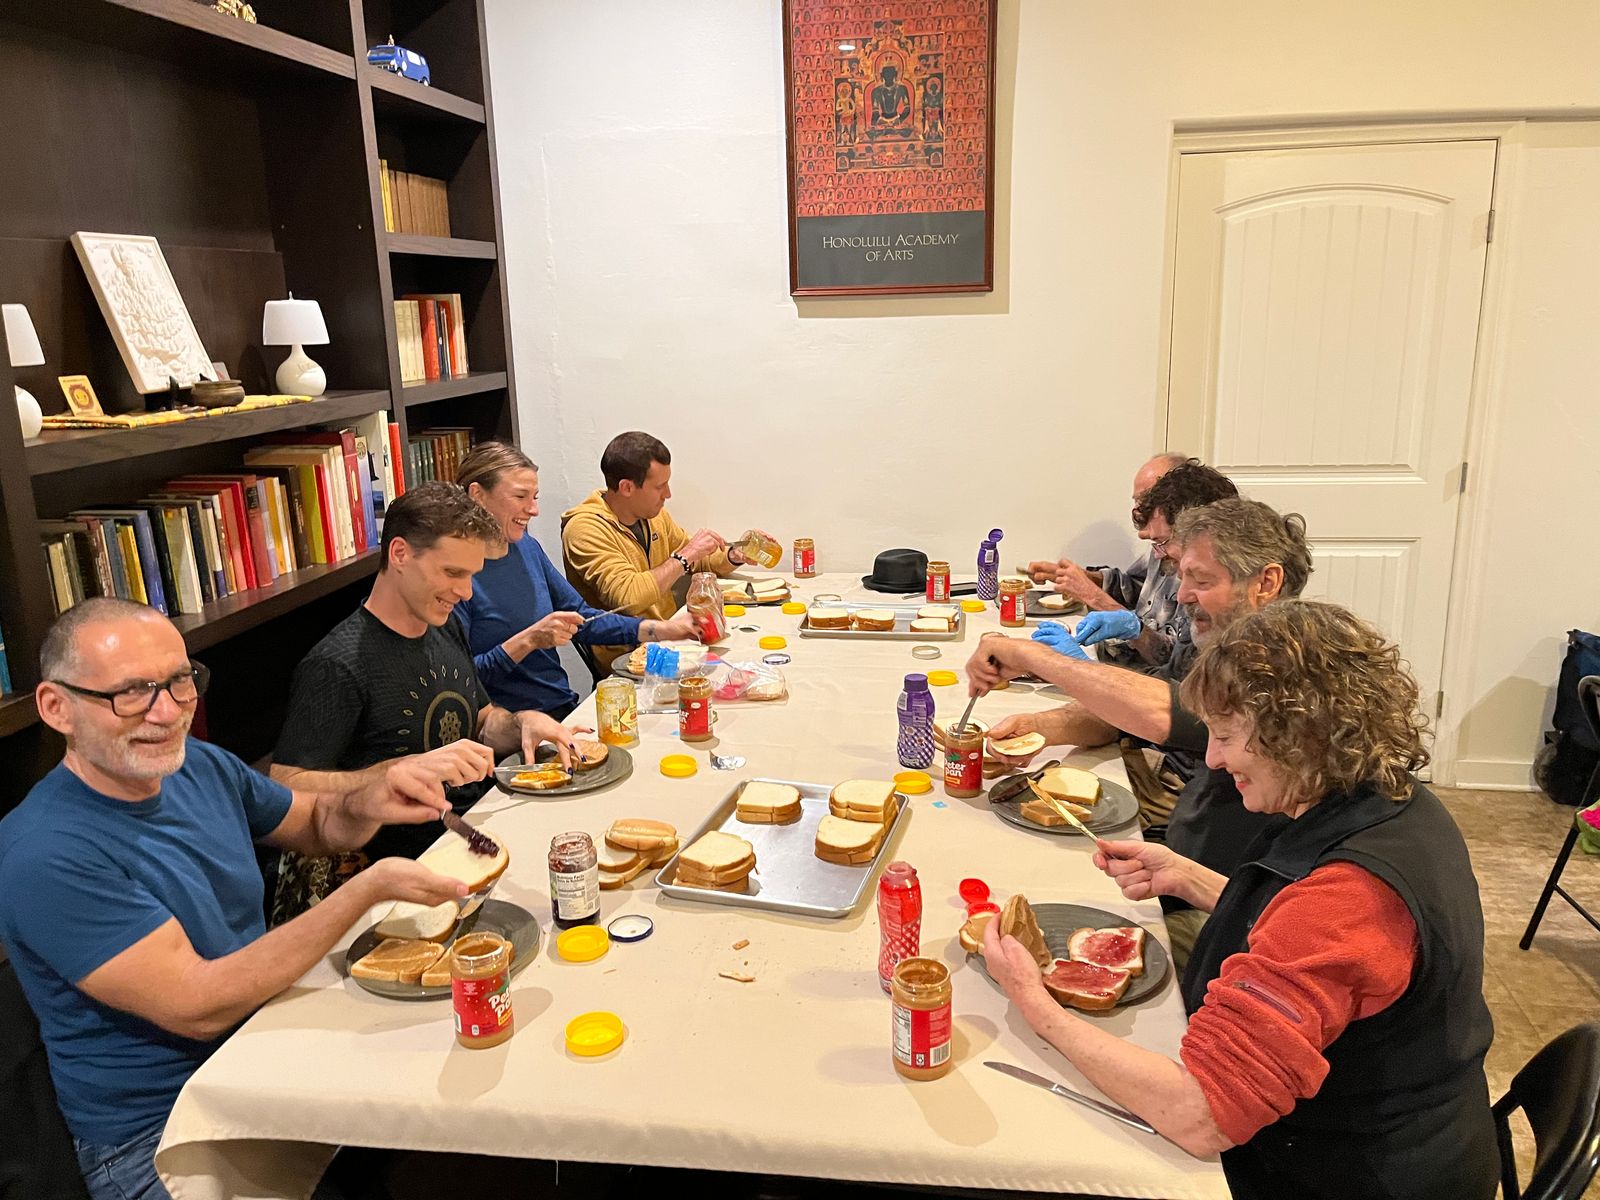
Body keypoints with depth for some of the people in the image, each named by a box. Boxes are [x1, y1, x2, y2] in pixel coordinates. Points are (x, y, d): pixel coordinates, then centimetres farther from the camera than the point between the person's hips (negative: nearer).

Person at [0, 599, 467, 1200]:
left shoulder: (202, 765, 0)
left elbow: (317, 822, 16)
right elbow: (198, 1006, -24)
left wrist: (369, 801, -9)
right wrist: (369, 887, -25)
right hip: (158, 1140, -7)